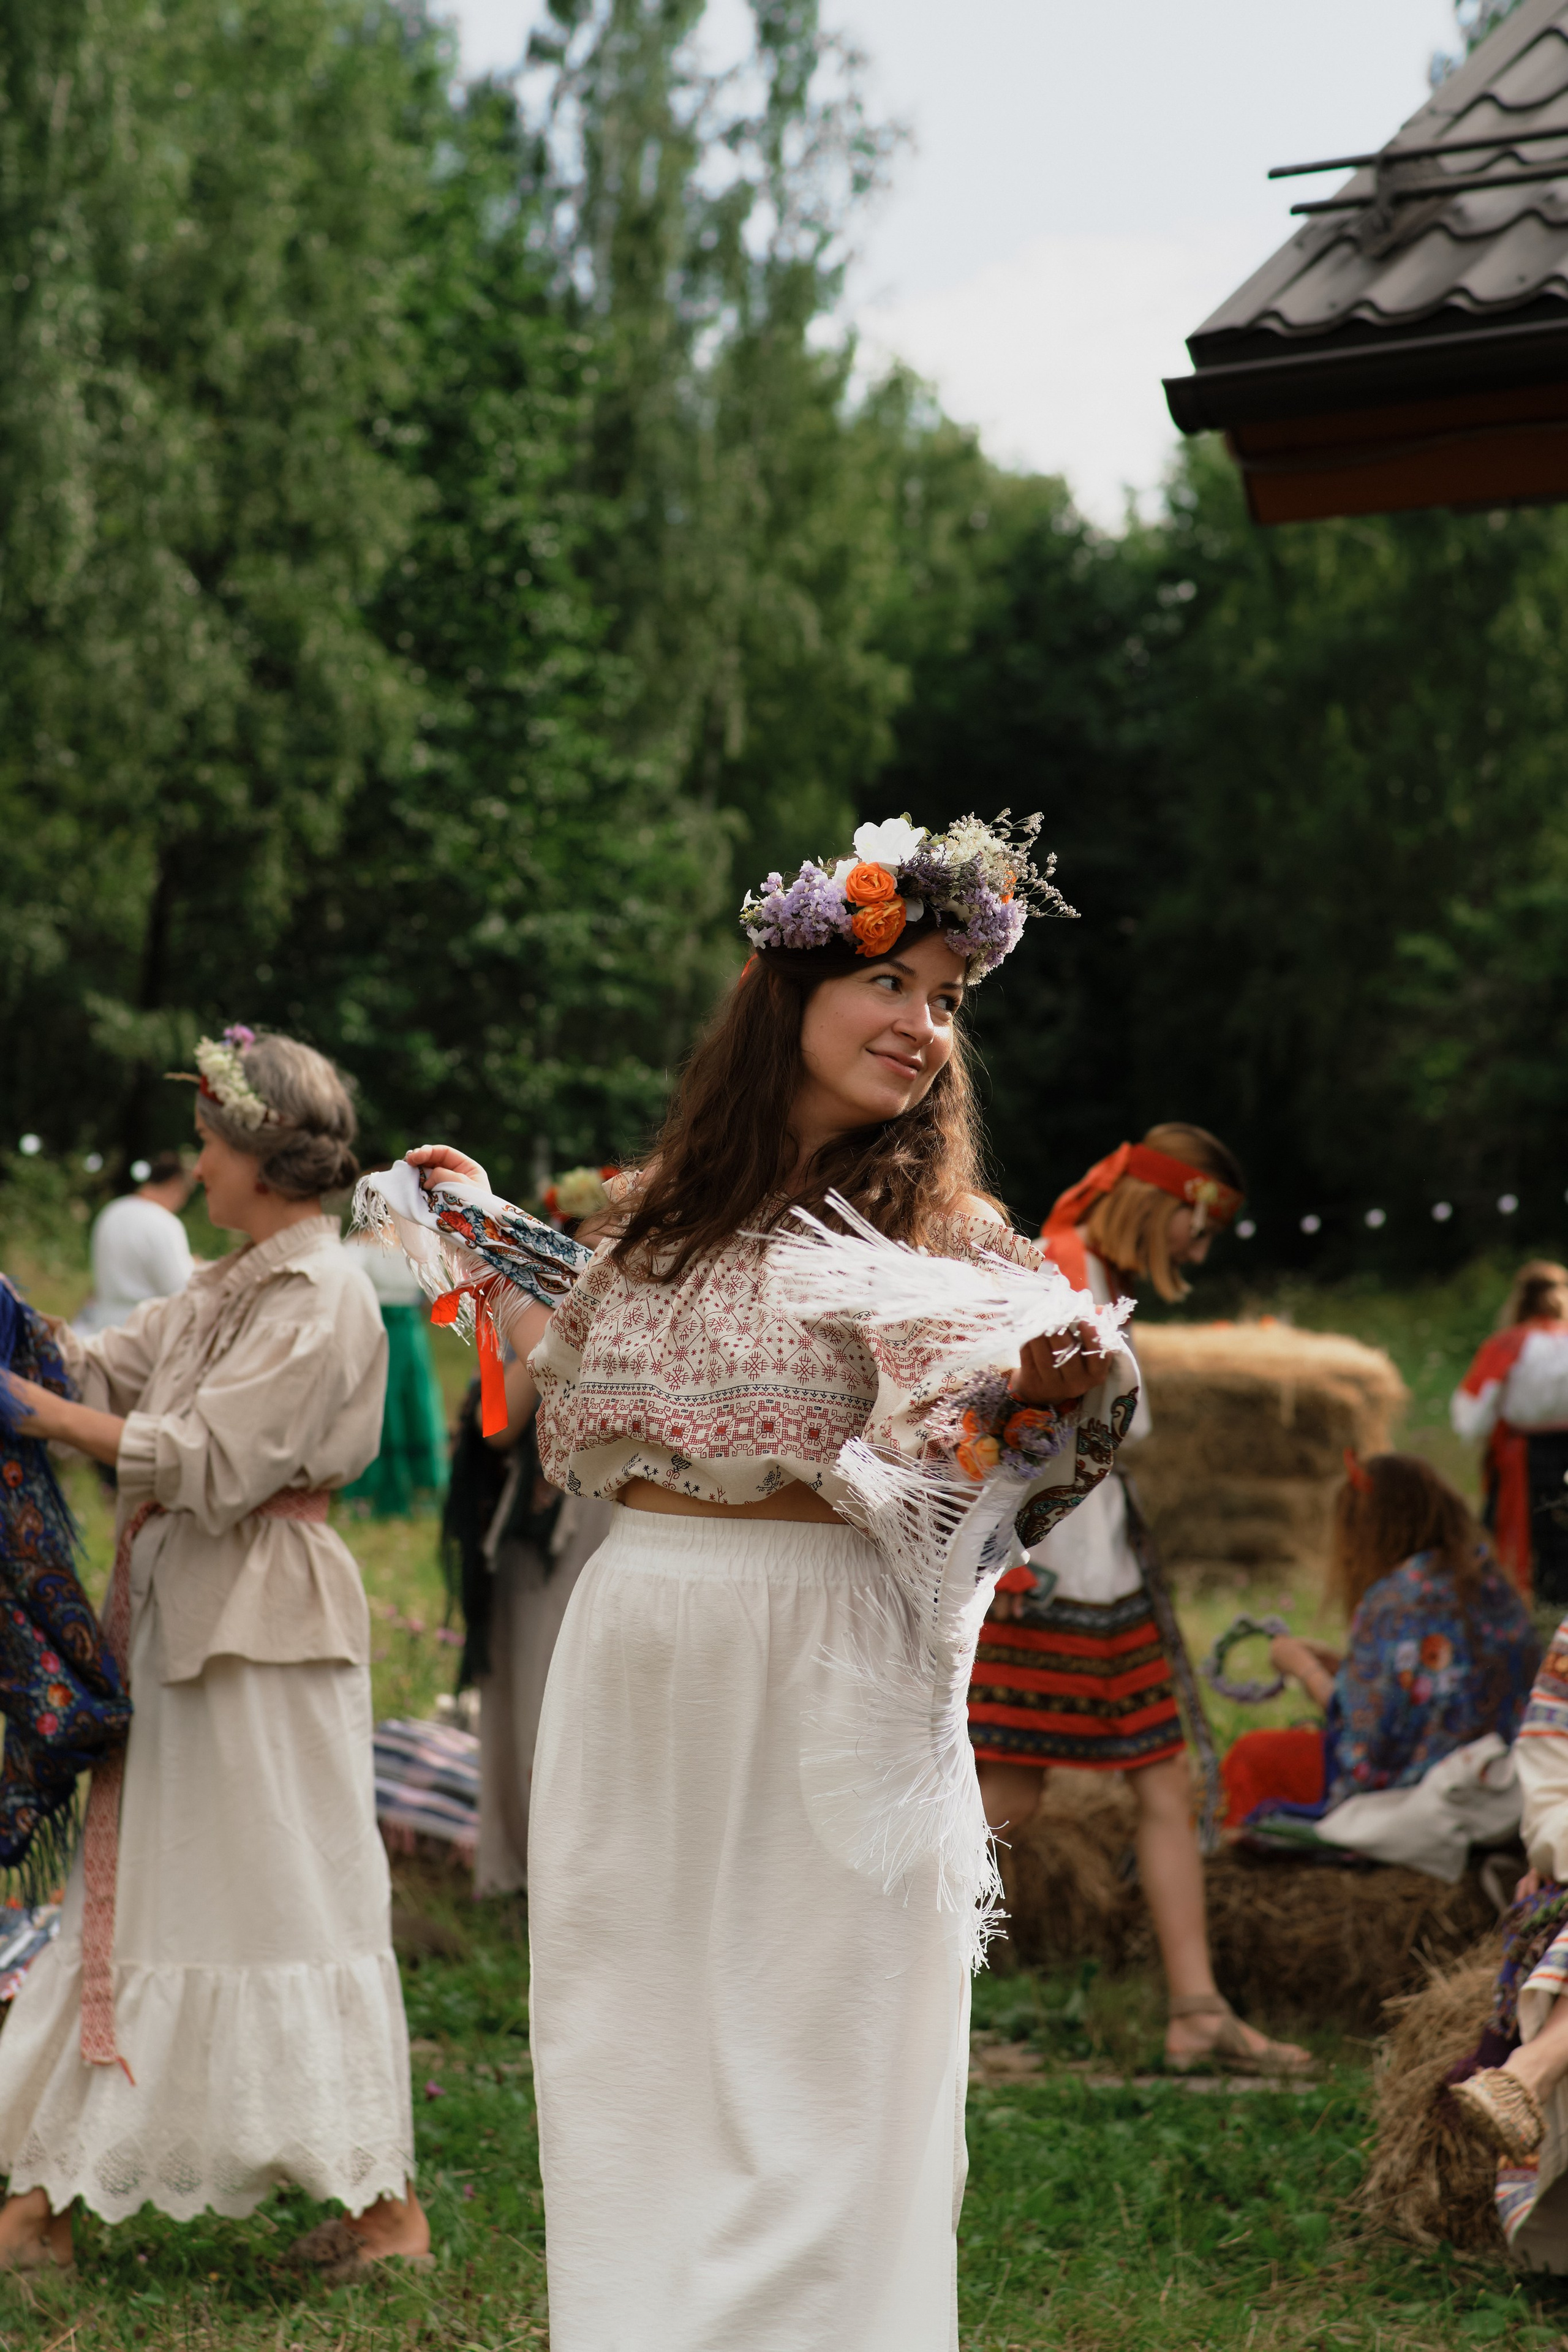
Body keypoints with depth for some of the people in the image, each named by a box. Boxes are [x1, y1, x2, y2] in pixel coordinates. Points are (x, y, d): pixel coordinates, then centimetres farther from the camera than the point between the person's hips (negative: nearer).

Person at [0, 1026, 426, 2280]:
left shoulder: (323, 1298, -14)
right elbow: (110, 1363, 12)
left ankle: (385, 2195, 9)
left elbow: (208, 1461, -20)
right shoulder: (232, 1288, 14)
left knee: (284, 1890, -3)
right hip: (181, 1612, 9)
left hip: (263, 1622, -9)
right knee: (134, 1886, 11)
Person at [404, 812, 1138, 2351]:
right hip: (633, 1647, 5)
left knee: (810, 2043, 1)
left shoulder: (937, 1226, -3)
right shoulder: (658, 1213, 9)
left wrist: (1059, 1386, -33)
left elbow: (935, 1468, -14)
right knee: (630, 2039, 13)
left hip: (823, 1660, -4)